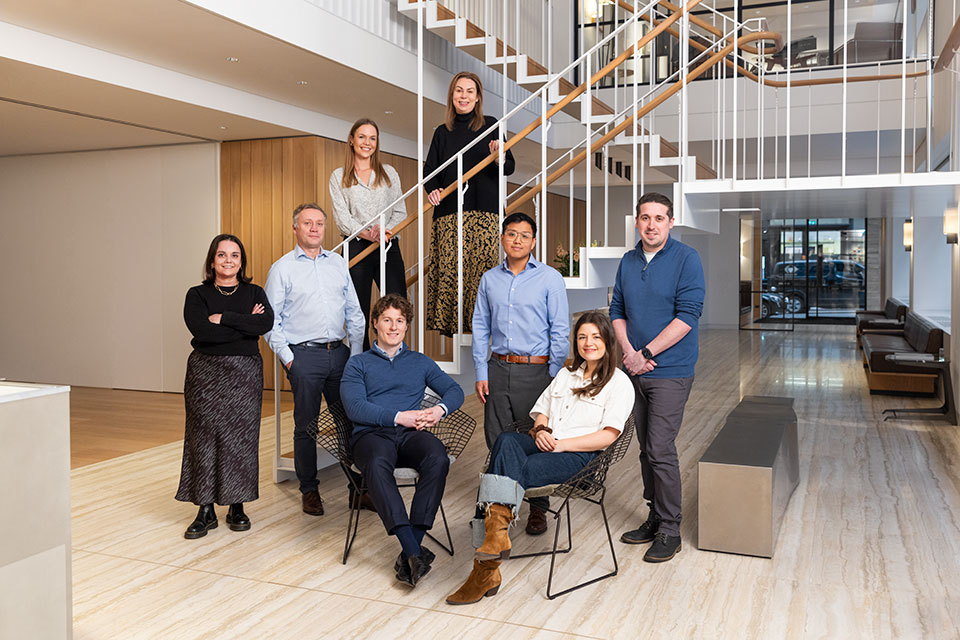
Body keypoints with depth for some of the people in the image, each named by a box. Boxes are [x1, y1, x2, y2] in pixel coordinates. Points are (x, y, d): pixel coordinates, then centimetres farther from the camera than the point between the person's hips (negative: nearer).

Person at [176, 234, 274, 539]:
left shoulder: (254, 293, 9)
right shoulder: (198, 294, 5)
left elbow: (266, 322, -12)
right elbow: (201, 329, -15)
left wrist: (223, 318, -13)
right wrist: (245, 325, -11)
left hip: (244, 372, 1)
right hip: (206, 372, -1)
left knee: (241, 436, 2)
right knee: (204, 436, -1)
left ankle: (237, 506, 14)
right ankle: (206, 510, 8)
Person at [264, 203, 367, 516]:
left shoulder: (338, 263, 13)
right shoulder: (282, 268, 2)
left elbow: (354, 312, 15)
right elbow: (271, 321, 0)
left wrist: (356, 352, 9)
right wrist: (287, 358, -7)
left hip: (339, 352, 4)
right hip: (304, 355, -3)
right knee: (306, 426, 3)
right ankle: (309, 490, 17)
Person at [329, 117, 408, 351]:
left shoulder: (389, 173, 15)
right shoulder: (339, 176, 9)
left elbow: (400, 211, 11)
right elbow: (341, 216, -1)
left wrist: (387, 231, -10)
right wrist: (366, 233, -18)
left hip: (388, 247, 2)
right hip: (356, 248, -1)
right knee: (358, 313, 1)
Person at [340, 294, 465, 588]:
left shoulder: (421, 362, 26)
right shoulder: (358, 364, 17)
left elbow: (455, 391, 16)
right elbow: (354, 407, 1)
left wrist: (439, 409, -7)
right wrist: (398, 417, -11)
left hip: (411, 433, 2)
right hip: (371, 434, -2)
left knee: (438, 459, -34)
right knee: (377, 464, -39)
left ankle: (410, 550, -34)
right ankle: (415, 552, -44)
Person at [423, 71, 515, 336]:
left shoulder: (490, 126, 8)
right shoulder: (442, 132, 16)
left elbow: (509, 168, 4)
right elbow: (430, 169, 16)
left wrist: (500, 159, -18)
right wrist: (432, 190, -5)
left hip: (484, 210, -2)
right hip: (449, 211, 3)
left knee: (483, 264, -10)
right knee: (450, 266, -4)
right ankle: (448, 322, 3)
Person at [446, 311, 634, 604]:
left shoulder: (619, 383, 8)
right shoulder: (566, 374, 29)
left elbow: (607, 436, -4)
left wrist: (561, 444, -12)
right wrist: (540, 430, 0)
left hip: (578, 456, -5)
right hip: (544, 445, 5)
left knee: (507, 469, -31)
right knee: (506, 440, -31)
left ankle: (485, 570, -33)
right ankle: (497, 532, -40)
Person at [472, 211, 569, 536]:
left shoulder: (550, 278, -2)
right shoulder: (489, 279, 10)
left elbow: (560, 332, -3)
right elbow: (480, 327, 12)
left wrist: (554, 377, -7)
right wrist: (481, 373, 5)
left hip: (535, 370, -3)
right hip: (498, 368, 4)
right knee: (497, 441, 8)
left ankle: (538, 508, 17)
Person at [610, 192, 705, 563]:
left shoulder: (686, 259, -8)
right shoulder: (628, 262, 10)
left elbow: (687, 316, -15)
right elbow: (617, 311, 13)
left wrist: (644, 354, -15)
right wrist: (628, 351, -5)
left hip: (670, 371, -6)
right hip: (635, 369, 6)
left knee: (660, 451, -7)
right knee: (647, 449, 13)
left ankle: (669, 531, 6)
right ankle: (655, 518, 26)